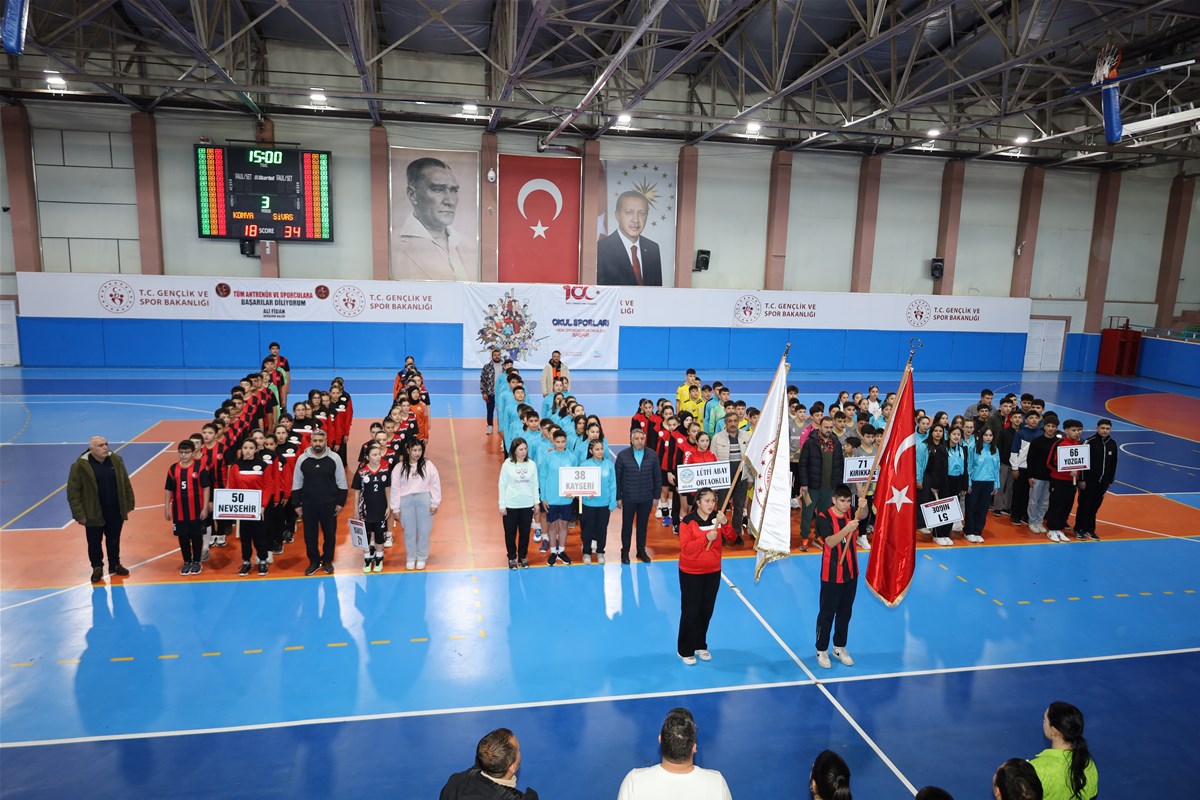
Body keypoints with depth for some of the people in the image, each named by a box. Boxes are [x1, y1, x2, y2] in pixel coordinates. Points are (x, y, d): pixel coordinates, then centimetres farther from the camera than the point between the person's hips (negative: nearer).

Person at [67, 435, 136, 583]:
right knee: (95, 542, 12)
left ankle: (115, 565, 33)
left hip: (115, 511, 3)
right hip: (93, 513, -3)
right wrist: (79, 514, -12)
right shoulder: (80, 466, -15)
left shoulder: (116, 460, -2)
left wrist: (129, 504, 6)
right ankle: (97, 568, 30)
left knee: (114, 540, 16)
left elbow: (126, 484, 6)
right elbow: (73, 492, -11)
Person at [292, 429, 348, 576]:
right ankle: (314, 561, 24)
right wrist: (297, 504, 4)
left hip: (329, 504, -1)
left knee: (330, 534, 8)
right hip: (308, 504, 1)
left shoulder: (334, 458, -5)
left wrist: (340, 502, -2)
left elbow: (341, 483, 0)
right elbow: (297, 484, 6)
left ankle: (327, 560, 25)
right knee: (310, 535, 8)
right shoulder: (302, 458, -1)